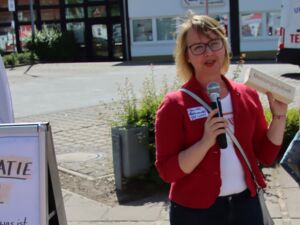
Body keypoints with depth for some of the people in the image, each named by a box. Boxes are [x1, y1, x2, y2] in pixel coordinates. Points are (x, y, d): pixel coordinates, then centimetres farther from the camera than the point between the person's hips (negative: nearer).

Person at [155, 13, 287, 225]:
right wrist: (206, 142, -26)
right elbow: (168, 171, -14)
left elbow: (266, 155, 6)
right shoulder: (175, 104, -12)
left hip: (246, 203, 4)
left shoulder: (247, 95, 1)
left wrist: (279, 115, -6)